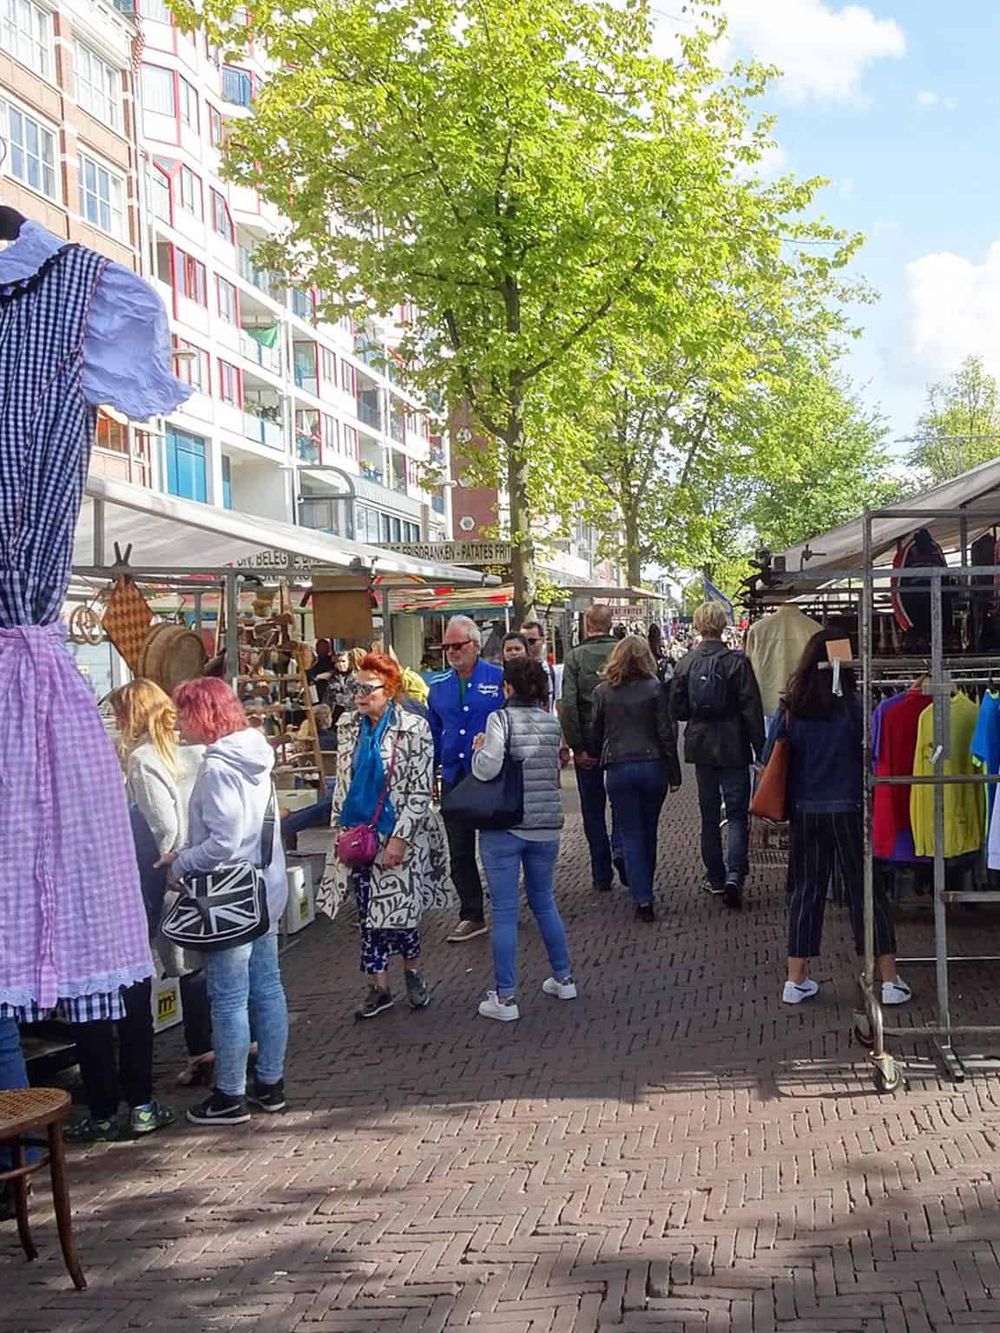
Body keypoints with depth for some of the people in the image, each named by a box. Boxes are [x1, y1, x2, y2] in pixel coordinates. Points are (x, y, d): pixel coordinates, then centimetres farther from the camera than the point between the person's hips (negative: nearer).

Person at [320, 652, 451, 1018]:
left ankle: (413, 975, 27)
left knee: (400, 910, 1)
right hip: (358, 833, 5)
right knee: (368, 913, 8)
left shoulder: (414, 728, -11)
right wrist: (339, 827, 6)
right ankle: (379, 988, 18)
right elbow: (342, 781, 12)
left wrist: (399, 838, -17)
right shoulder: (350, 726, 5)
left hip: (398, 836, -5)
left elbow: (420, 792, -12)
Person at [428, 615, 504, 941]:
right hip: (454, 778, 4)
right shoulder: (438, 686, 7)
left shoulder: (500, 680, -7)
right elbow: (433, 733, 13)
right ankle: (471, 916, 17)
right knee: (459, 851, 8)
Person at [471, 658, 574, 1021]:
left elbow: (487, 769, -19)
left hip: (504, 827, -5)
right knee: (544, 900, 21)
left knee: (504, 911, 1)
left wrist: (479, 748, 0)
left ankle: (505, 998, 4)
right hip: (545, 825, 5)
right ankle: (563, 978, 29)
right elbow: (555, 766, 9)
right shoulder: (552, 722, 5)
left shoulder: (501, 718, -11)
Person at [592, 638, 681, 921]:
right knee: (648, 832, 16)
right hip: (652, 766, 0)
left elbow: (597, 733, 6)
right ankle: (644, 887, 30)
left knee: (630, 834, 3)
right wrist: (674, 773, 1)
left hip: (617, 768, 0)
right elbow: (666, 733, -5)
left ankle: (643, 899, -4)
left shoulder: (602, 691, -1)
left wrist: (597, 760, 20)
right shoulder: (655, 689, -5)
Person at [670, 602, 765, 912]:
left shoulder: (685, 664, -3)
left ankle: (715, 878, 19)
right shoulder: (737, 663, -12)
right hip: (733, 747, -3)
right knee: (737, 814, 1)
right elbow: (751, 710, -11)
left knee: (709, 815, 14)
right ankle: (734, 874, -16)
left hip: (701, 746, 3)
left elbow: (676, 710, 2)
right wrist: (760, 748, -4)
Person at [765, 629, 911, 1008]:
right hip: (847, 810, -3)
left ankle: (796, 980, 16)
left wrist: (781, 807, 13)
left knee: (805, 891, 12)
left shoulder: (790, 710, -3)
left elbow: (770, 761, 0)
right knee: (866, 891, 7)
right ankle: (889, 980, 13)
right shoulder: (853, 706, -12)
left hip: (804, 812, 3)